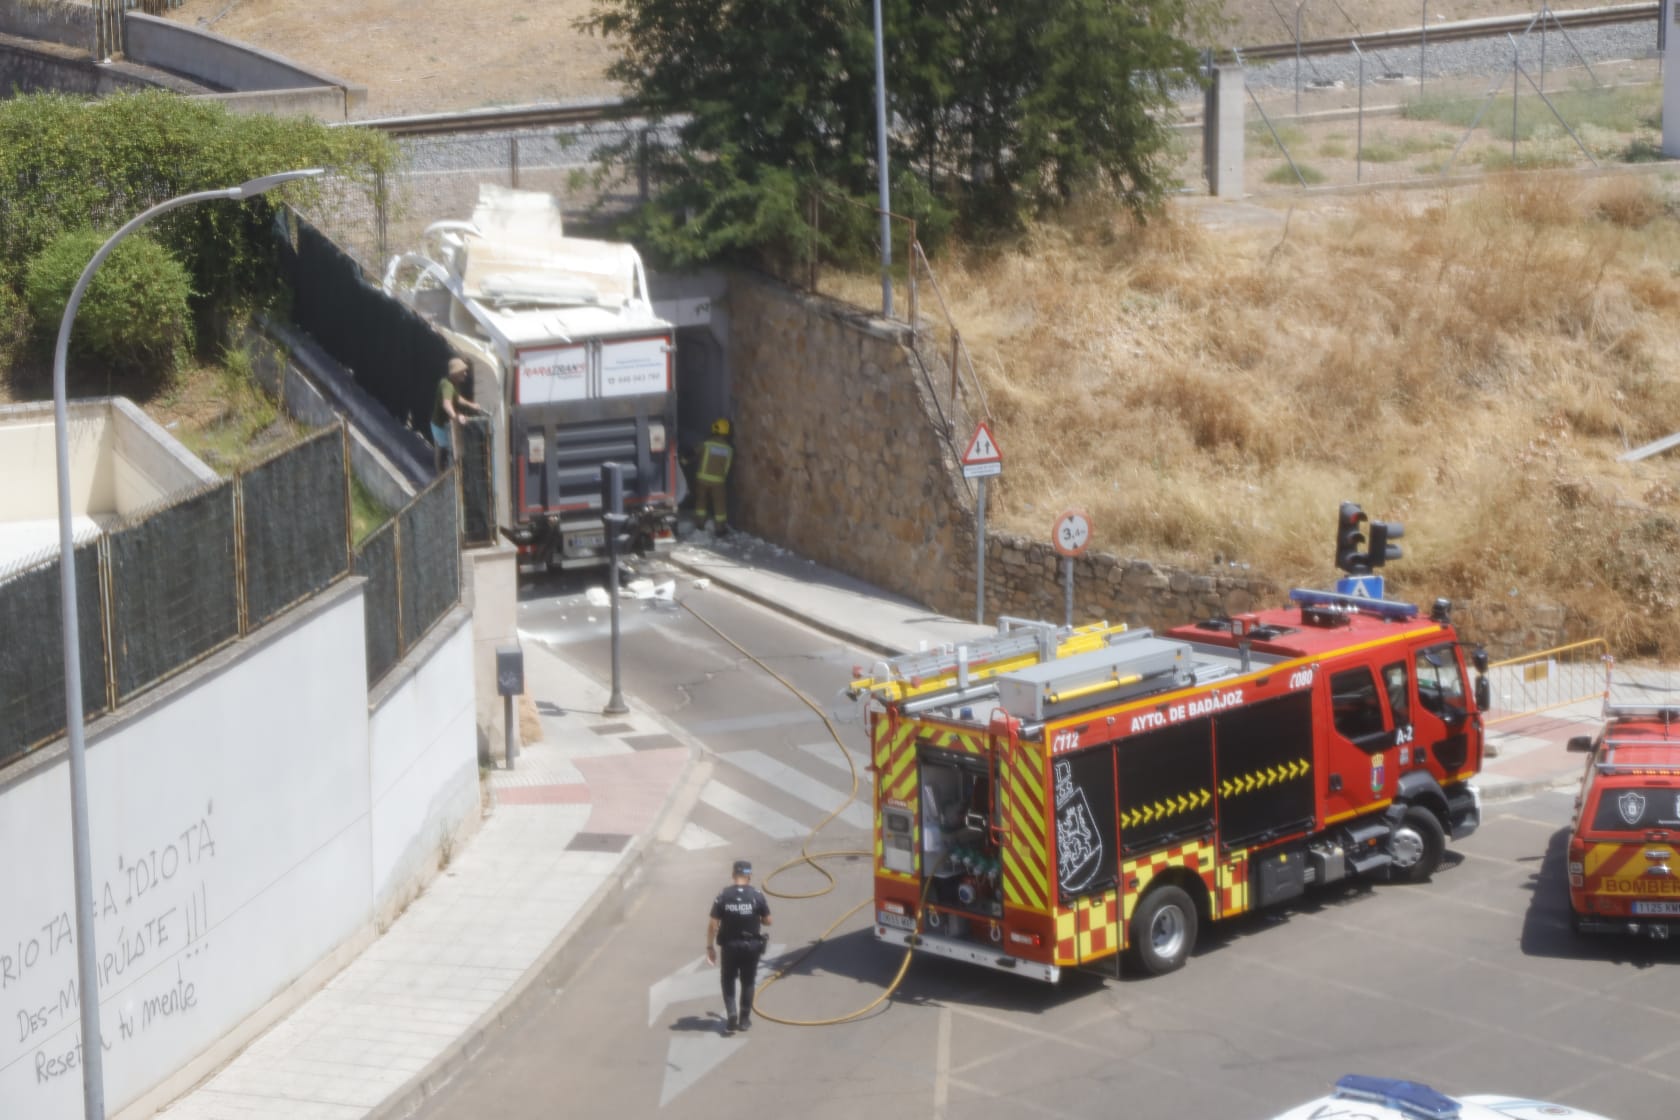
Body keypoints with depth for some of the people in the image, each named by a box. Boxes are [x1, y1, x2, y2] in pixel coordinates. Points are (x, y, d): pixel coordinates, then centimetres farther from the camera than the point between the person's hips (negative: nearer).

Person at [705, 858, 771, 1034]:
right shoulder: (757, 895, -9)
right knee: (748, 982, 16)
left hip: (730, 946, 0)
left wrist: (710, 947, 0)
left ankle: (731, 1016, -3)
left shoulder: (723, 895, -9)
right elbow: (767, 921, -1)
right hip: (751, 946, 0)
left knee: (728, 981, 14)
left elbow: (713, 924, -9)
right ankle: (744, 1019, 21)